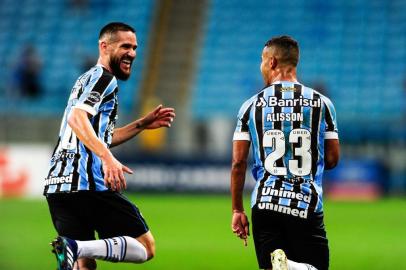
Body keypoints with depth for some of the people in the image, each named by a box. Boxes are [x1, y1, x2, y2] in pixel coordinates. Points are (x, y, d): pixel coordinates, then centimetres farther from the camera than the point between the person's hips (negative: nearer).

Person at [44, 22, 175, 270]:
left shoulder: (87, 80, 29)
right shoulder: (104, 78, -2)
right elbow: (77, 119, -19)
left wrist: (142, 124, 33)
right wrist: (108, 157, -30)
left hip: (57, 184, 9)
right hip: (87, 183, -9)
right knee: (146, 247, -5)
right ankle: (75, 248, -26)